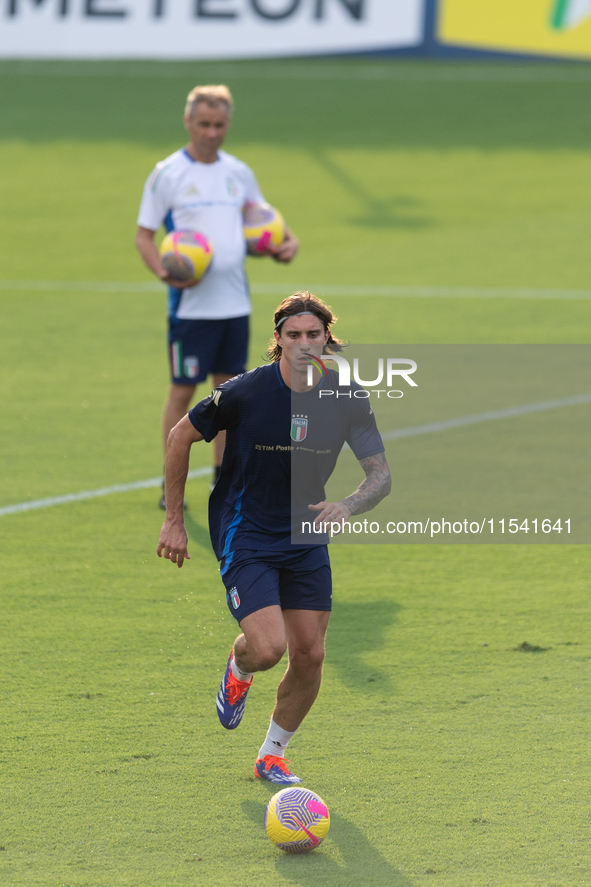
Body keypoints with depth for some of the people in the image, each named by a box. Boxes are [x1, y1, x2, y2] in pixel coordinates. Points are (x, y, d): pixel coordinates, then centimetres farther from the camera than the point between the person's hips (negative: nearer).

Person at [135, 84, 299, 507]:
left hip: (235, 303, 5)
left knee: (228, 387, 9)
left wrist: (286, 243, 2)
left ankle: (223, 479, 18)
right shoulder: (168, 174, -5)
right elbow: (144, 235, -3)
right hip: (191, 305, -5)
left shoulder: (239, 173, 10)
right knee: (182, 391, -1)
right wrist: (163, 271, -21)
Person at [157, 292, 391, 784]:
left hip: (306, 535, 4)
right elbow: (182, 436, -3)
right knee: (268, 648, -19)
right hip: (244, 535, -4)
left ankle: (273, 755, 23)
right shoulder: (245, 391, -17)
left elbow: (381, 474, -6)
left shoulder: (347, 399, -8)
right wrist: (174, 519, -1)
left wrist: (349, 505, -28)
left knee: (309, 655, 1)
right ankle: (239, 669, 19)